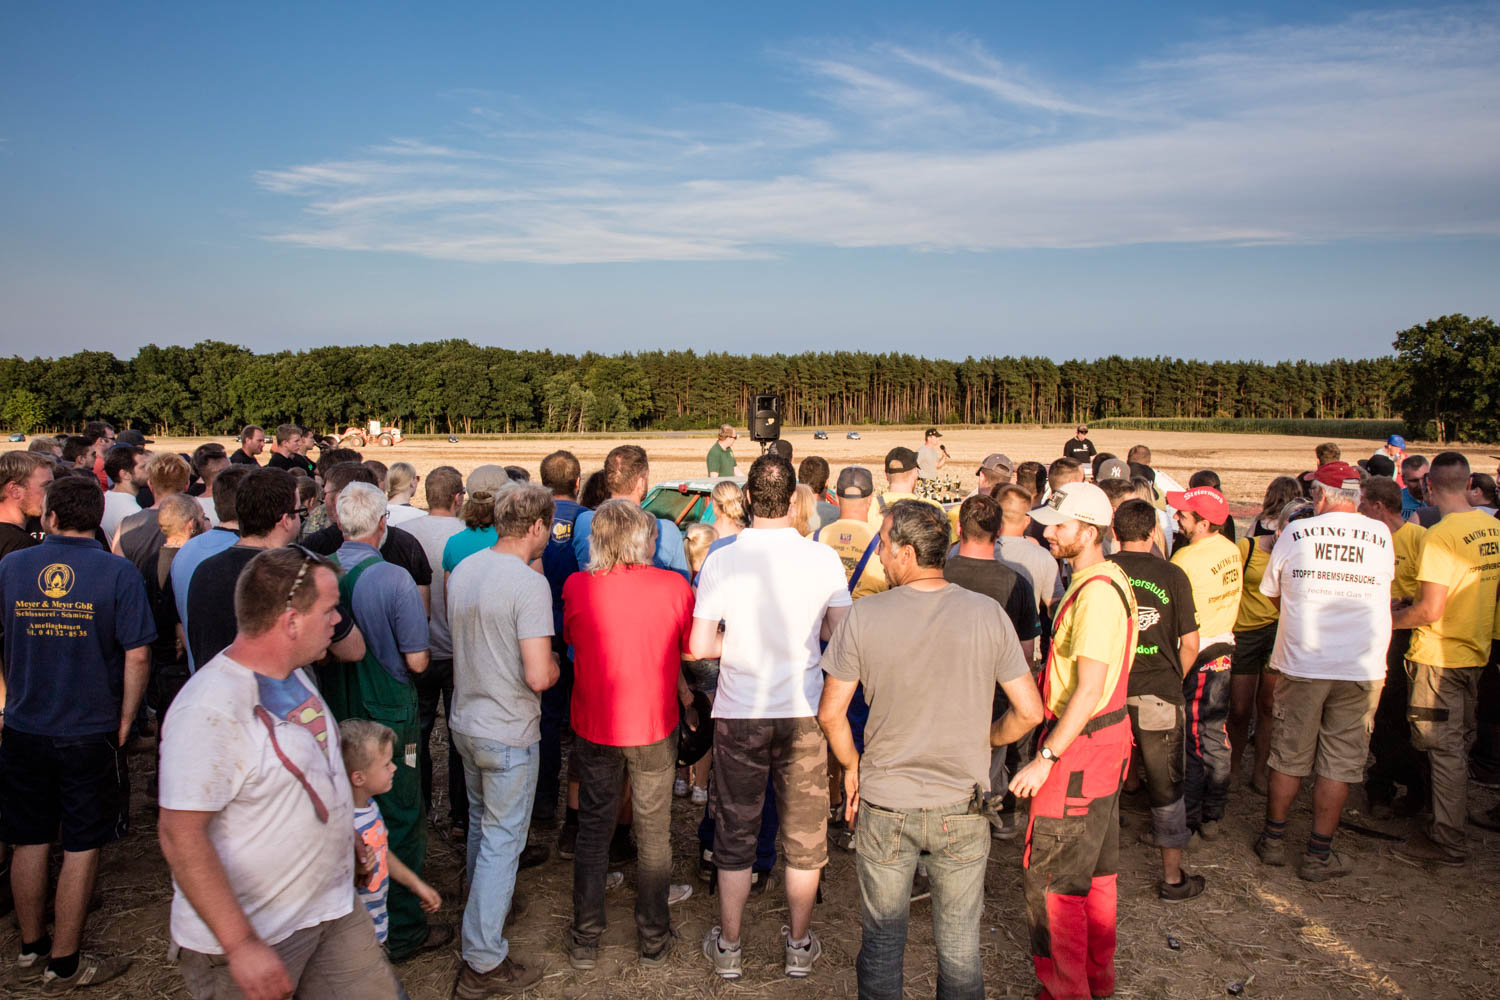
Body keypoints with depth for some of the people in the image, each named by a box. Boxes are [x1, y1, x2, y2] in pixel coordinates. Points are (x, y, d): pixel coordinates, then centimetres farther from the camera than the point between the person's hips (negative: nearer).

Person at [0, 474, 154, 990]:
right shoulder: (118, 573, -12)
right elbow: (137, 658, -14)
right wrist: (123, 725, -2)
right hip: (90, 734, -4)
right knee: (81, 850, 8)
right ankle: (64, 962, 19)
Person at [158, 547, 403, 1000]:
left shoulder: (293, 675, 3)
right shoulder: (210, 711, -25)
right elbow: (180, 836, -26)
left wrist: (347, 841, 22)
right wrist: (241, 946, -26)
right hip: (248, 935, -7)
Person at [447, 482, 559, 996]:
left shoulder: (462, 570, 1)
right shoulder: (529, 583, -23)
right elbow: (538, 677, -26)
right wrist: (557, 665, -5)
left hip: (465, 722, 8)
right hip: (508, 734, -8)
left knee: (481, 822, 27)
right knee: (502, 839, 3)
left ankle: (484, 901, 48)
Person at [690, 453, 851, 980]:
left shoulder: (721, 561, -11)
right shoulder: (823, 558, -9)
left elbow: (699, 646, -11)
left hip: (739, 714, 0)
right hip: (804, 712, 1)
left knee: (735, 833, 14)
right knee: (804, 833, 16)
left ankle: (728, 947, 27)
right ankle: (800, 945, 29)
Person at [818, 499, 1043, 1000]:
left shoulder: (864, 616, -12)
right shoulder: (988, 614, -9)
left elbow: (830, 713, -8)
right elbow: (1029, 712, -7)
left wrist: (852, 767, 8)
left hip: (884, 807, -1)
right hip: (962, 808, 1)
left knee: (881, 938, 17)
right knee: (960, 944, 16)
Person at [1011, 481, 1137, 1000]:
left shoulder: (1096, 593, -24)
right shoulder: (1109, 578, 9)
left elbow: (1088, 691, -26)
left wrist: (1046, 758, -23)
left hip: (1080, 747, -11)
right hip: (1108, 737, 11)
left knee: (1050, 877, 1)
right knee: (1096, 868, 21)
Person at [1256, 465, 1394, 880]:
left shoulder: (1295, 533, -5)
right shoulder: (1381, 536, -2)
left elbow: (1272, 593, 7)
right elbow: (1385, 588, 14)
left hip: (1301, 663, 0)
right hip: (1361, 669, 0)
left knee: (1289, 755, 12)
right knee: (1339, 762, 8)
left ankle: (1274, 839, 24)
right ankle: (1319, 854, 15)